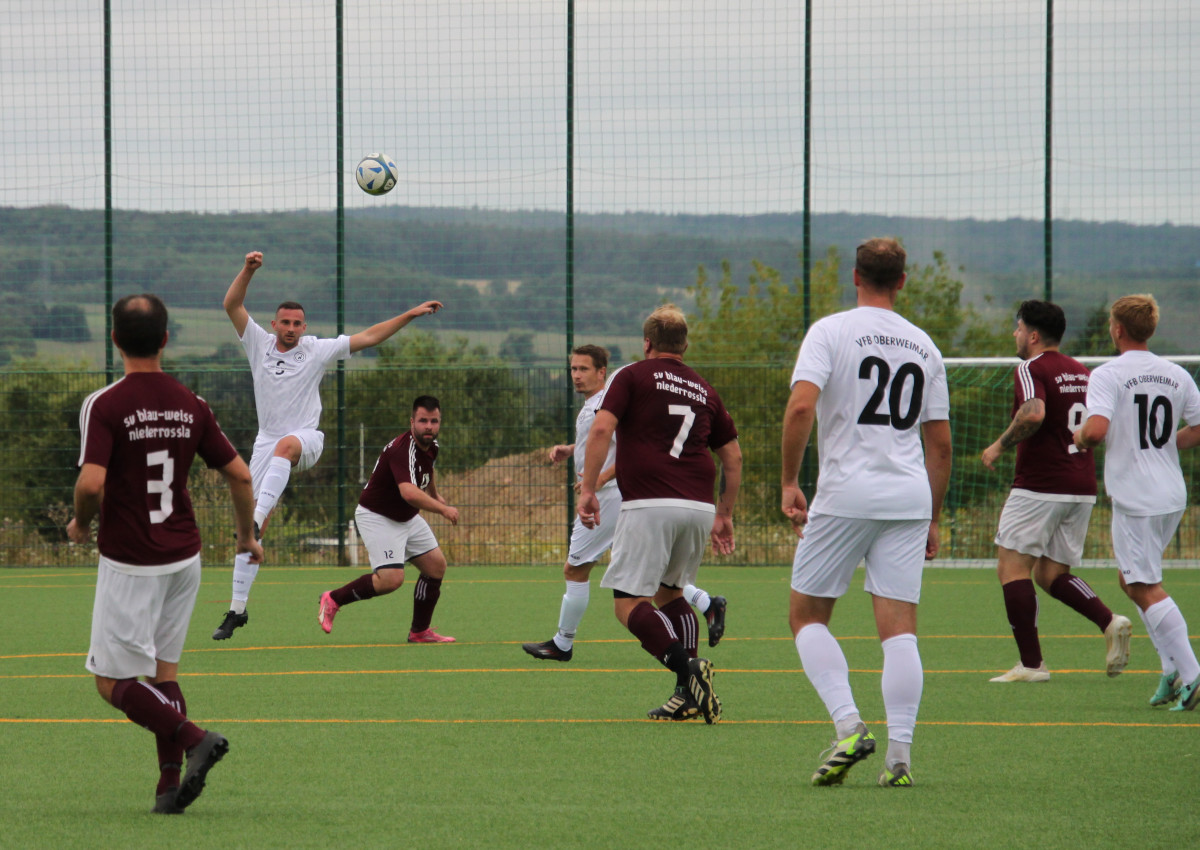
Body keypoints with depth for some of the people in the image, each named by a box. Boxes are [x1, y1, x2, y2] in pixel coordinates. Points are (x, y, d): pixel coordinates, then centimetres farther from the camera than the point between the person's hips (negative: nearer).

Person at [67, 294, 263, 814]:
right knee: (163, 671, 15)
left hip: (129, 565, -5)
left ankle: (193, 739, -18)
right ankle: (170, 787, 6)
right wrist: (247, 536, 20)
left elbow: (91, 482, -23)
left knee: (113, 682, 2)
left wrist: (81, 524, -2)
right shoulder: (190, 405, 2)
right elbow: (239, 474, 4)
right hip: (183, 557, 5)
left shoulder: (104, 405, -13)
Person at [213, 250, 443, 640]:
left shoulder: (318, 350, 2)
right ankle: (237, 608, 5)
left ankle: (256, 520, -54)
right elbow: (231, 305, -4)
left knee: (286, 445, -42)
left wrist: (411, 314, -1)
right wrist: (248, 270, -18)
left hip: (305, 439, -2)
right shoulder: (259, 344, 5)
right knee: (250, 527, -3)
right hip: (267, 442, 2)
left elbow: (367, 337, 3)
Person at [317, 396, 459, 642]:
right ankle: (333, 599, -2)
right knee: (391, 578, -21)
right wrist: (443, 509, -45)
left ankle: (420, 631, 17)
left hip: (407, 518, 9)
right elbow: (409, 492, -47)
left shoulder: (431, 445, 0)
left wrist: (436, 495, 40)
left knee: (436, 565, 5)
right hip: (377, 517, -9)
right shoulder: (403, 449, -31)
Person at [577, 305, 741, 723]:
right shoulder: (704, 390, 21)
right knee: (669, 593, 21)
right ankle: (688, 693, 9)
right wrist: (724, 515, 29)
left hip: (649, 504, -5)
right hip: (699, 507, 5)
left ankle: (688, 670, -27)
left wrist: (588, 490, -6)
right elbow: (733, 457, 22)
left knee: (629, 603, -5)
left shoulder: (633, 376, 7)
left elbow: (602, 429, -7)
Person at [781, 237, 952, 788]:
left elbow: (801, 406, -15)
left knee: (807, 617, 9)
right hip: (910, 496, 4)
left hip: (845, 495, -4)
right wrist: (932, 520, 21)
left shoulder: (830, 331, -1)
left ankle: (848, 725, -9)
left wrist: (789, 484, -6)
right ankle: (899, 755, -7)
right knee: (899, 629, 2)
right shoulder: (924, 346, 13)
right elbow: (940, 443, 14)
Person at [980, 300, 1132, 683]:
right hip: (1082, 489, 8)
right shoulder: (1081, 372, 15)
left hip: (1039, 487, -8)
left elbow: (1034, 413, -28)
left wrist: (1000, 445, -16)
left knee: (1012, 566, -2)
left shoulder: (1031, 369, -9)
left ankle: (1031, 663, -7)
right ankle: (1110, 623, -8)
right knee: (1051, 574, 14)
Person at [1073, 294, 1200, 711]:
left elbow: (1096, 429, -25)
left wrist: (1080, 438, -2)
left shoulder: (1108, 375, -11)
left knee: (1146, 589, -4)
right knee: (1131, 580, 19)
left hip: (1135, 498, -7)